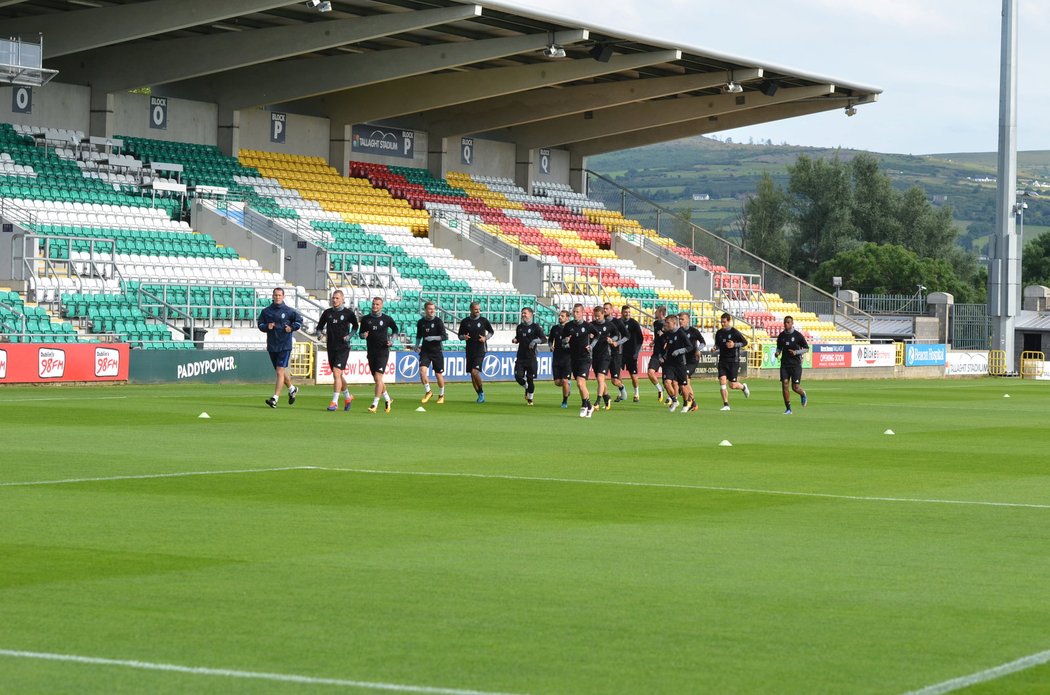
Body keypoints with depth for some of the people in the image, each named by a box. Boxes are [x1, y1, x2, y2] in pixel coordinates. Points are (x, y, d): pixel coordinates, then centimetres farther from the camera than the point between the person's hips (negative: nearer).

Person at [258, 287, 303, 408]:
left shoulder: (289, 311, -2)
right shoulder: (266, 311, 6)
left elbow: (299, 320, 6)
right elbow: (260, 324, 10)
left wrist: (292, 328, -10)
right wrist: (266, 326, -11)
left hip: (285, 345, -4)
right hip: (272, 346, 5)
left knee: (280, 371, -13)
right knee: (280, 371, 15)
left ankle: (275, 398, -15)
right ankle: (292, 389, 40)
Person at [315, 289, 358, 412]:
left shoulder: (348, 313, -3)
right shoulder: (327, 313, 6)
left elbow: (355, 326, 11)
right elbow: (320, 326, 16)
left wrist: (349, 335, -5)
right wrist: (319, 333, -6)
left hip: (343, 347, -5)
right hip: (331, 347, 5)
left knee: (336, 373, -16)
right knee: (337, 375, 13)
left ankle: (334, 402, -14)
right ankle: (348, 397, 34)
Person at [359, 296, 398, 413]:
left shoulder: (387, 319, -2)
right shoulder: (366, 319, 5)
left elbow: (395, 329, 15)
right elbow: (361, 333, 13)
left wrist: (391, 340, 0)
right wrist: (363, 335, -10)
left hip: (383, 352, -4)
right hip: (371, 352, 4)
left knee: (378, 377, -14)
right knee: (376, 379, 11)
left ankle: (375, 404, -12)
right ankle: (387, 399, 30)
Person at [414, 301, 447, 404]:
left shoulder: (438, 321, -7)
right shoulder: (421, 322, 3)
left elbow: (445, 336, -11)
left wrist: (433, 338, -21)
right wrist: (417, 345, 6)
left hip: (437, 351, -2)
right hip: (425, 351, 2)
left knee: (438, 374, 4)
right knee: (422, 370, -18)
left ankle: (441, 395, 24)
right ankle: (428, 392, -1)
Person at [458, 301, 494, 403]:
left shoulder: (483, 320, 0)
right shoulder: (465, 322, 4)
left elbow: (491, 332, 13)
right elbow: (460, 335, 12)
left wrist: (485, 338, -6)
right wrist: (464, 337, -11)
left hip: (480, 351, -4)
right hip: (469, 351, 4)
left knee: (475, 372, -18)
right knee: (472, 375, 6)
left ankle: (481, 392, -1)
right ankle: (480, 395, 19)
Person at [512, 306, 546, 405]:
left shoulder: (535, 327, -3)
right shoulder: (519, 327, 11)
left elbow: (544, 339, -7)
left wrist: (536, 340, -25)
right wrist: (515, 340, 3)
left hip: (531, 357, -4)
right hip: (520, 357, 4)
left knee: (530, 379, -1)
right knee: (518, 376, -9)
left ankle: (530, 399, 16)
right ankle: (526, 388, 23)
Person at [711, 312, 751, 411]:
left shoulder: (735, 332, -8)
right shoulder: (719, 333, 8)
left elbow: (745, 342, -4)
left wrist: (734, 345, -19)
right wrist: (714, 348, -2)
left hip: (733, 361, -4)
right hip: (722, 361, 4)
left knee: (732, 385, -4)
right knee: (722, 380, -11)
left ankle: (743, 387, 32)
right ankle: (726, 404, -5)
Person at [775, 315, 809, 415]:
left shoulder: (798, 335, -5)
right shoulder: (781, 335, 6)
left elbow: (806, 348, 0)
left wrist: (796, 352, -16)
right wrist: (777, 353, -3)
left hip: (796, 364, -3)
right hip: (784, 364, 3)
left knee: (795, 387, -6)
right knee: (784, 385, -8)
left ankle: (803, 394, 31)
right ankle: (788, 408, 1)